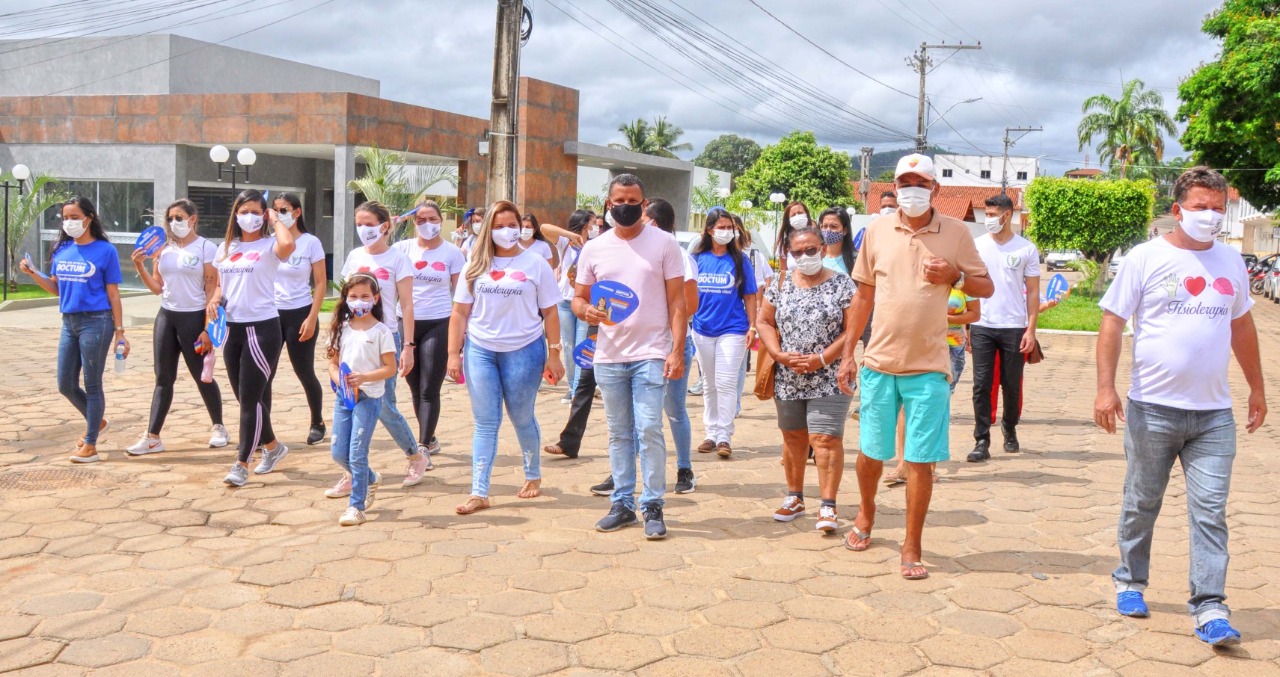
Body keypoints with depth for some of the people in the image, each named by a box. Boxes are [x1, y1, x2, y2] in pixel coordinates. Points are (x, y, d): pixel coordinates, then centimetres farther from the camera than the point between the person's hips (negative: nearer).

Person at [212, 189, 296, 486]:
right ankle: (272, 446, 32)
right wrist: (214, 300, -1)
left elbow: (288, 244, -31)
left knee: (251, 398, -6)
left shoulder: (269, 246, -7)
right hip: (232, 328, 7)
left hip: (262, 328, -7)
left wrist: (275, 219, -13)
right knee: (245, 397, 13)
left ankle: (241, 464, 1)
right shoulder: (225, 248, 12)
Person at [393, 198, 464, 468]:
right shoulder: (402, 248, 5)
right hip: (407, 323, 3)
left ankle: (423, 451, -8)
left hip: (438, 324, -3)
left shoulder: (452, 252, 0)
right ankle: (430, 440, 31)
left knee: (429, 390, -7)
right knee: (416, 389, 13)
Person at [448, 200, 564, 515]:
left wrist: (554, 354, -2)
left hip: (524, 350, -2)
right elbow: (460, 313, 7)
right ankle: (479, 492, 4)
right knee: (485, 423, 2)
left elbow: (549, 313, 2)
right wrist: (454, 353, 1)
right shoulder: (476, 266, 7)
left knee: (522, 418, 10)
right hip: (480, 350, 2)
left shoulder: (535, 263, 1)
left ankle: (533, 475, 33)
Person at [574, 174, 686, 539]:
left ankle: (653, 507, 4)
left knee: (649, 430, -7)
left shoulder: (664, 243, 1)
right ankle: (622, 504, 19)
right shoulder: (594, 249, 8)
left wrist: (677, 351, -10)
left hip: (651, 354, -3)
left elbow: (677, 302, -1)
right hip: (608, 356, 3)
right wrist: (586, 311, -12)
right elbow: (578, 298, 12)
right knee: (619, 434, 10)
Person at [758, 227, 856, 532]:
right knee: (793, 438, 13)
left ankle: (828, 507, -3)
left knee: (826, 439, -9)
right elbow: (765, 321, 10)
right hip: (788, 379, 4)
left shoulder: (842, 284, -3)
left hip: (828, 379, -4)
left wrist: (822, 359, -16)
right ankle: (794, 498, 27)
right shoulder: (780, 284, 8)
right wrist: (778, 354, -7)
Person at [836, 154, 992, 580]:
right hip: (879, 361, 2)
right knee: (871, 452, 12)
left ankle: (911, 548, 13)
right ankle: (866, 514, 40)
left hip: (928, 367, -2)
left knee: (920, 460, 0)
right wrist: (847, 354, 6)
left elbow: (986, 288, 7)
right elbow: (863, 296, 9)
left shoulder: (956, 233, 0)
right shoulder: (877, 231, 4)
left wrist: (953, 276, -14)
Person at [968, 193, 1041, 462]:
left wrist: (1031, 329, -4)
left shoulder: (1026, 249, 2)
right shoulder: (977, 245, 5)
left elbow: (1033, 292, 3)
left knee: (1012, 385, 8)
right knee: (982, 385, -2)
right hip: (982, 326, 1)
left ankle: (1010, 428, 31)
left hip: (1014, 327, 0)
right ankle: (982, 441, 2)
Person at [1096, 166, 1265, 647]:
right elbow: (1112, 322, -5)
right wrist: (1105, 388, -13)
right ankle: (1130, 582, 28)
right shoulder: (1146, 258, -4)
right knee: (1141, 504, 11)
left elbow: (1242, 326, 20)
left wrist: (1256, 388, 22)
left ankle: (1210, 608, 3)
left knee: (1210, 512, -1)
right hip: (1152, 408, -2)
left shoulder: (1230, 261, 9)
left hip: (1214, 413, 3)